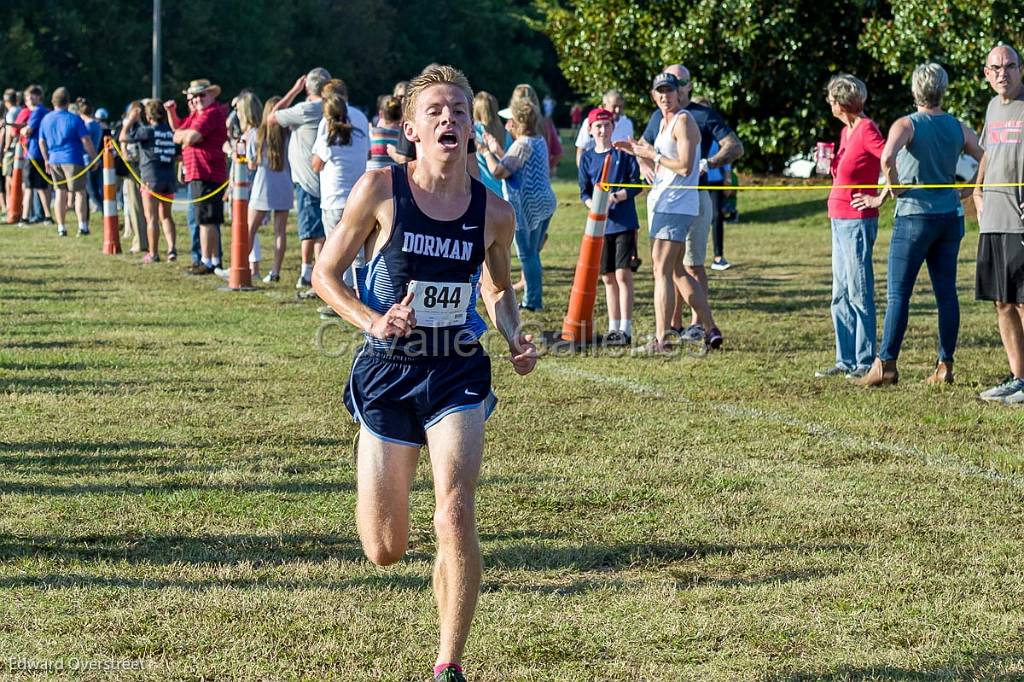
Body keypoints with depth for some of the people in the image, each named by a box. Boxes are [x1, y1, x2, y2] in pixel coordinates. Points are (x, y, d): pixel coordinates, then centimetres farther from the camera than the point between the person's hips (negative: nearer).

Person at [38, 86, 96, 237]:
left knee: (60, 192, 13)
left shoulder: (46, 119, 5)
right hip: (73, 160, -5)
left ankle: (61, 227, 12)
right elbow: (86, 141, -12)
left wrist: (46, 160, 24)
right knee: (80, 192, 2)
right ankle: (82, 226, -4)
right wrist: (94, 157, -1)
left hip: (54, 160, 5)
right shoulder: (74, 119, -11)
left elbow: (41, 142, 13)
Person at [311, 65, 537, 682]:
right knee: (384, 551, 4)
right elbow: (326, 273, -1)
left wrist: (515, 338, -2)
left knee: (456, 518, -20)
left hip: (457, 375, 0)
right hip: (387, 374, 0)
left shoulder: (495, 212, -2)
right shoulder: (380, 190, -9)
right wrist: (373, 320, -16)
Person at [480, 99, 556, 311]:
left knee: (527, 255, -3)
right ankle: (534, 299, 19)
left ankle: (532, 301, 0)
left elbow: (499, 172, -22)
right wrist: (498, 151, 18)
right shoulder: (539, 141, 12)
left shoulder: (522, 145, -17)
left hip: (527, 205, -9)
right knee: (533, 254, 15)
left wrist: (487, 152, -9)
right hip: (544, 202, 9)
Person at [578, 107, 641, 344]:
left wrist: (615, 197, -20)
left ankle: (625, 329, -8)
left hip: (624, 223, -4)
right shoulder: (587, 158, 8)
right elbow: (584, 192, 7)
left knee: (623, 274, -9)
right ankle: (613, 327, 17)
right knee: (608, 277, 9)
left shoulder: (623, 153, -2)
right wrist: (595, 206, -14)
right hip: (600, 224, 4)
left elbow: (635, 185, -4)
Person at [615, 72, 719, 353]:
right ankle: (710, 329, 17)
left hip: (674, 205, -11)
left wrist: (653, 155, -12)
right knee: (677, 271, 14)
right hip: (663, 203, 11)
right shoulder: (665, 122, 18)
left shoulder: (683, 121, -12)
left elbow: (685, 167, -21)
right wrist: (638, 151, 15)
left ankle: (661, 339, -11)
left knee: (662, 270, -11)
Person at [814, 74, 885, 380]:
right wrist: (830, 161, 7)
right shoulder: (846, 132, 15)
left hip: (857, 220, -10)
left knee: (859, 293, -6)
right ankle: (846, 361, 18)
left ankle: (866, 362, -2)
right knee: (841, 295, 12)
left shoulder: (867, 129, -12)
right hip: (839, 220, 10)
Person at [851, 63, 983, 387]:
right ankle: (945, 366, 8)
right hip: (950, 217, 5)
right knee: (946, 292, 8)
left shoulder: (906, 125, -8)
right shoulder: (958, 128, 7)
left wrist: (890, 193, -11)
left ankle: (886, 364, -7)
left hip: (914, 216, -5)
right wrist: (964, 193, 14)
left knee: (898, 293, -4)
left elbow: (887, 158, -27)